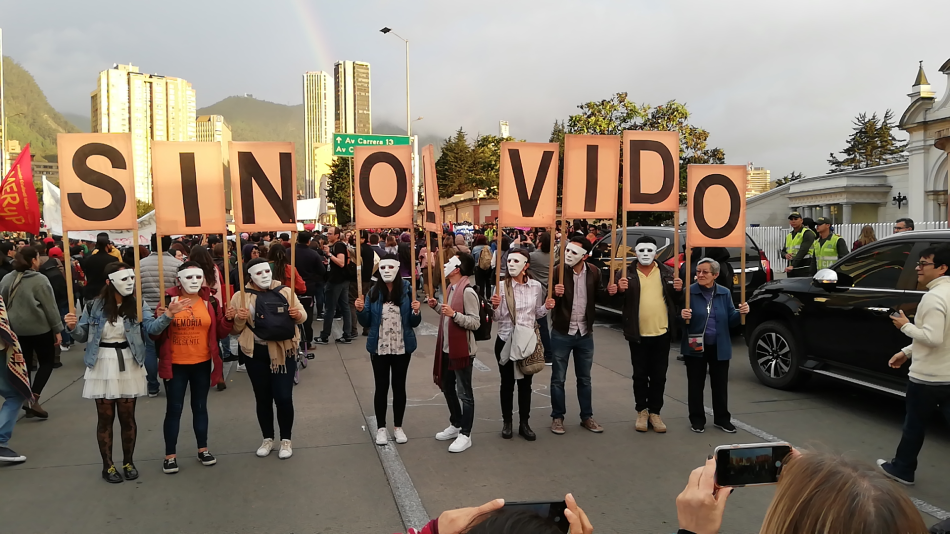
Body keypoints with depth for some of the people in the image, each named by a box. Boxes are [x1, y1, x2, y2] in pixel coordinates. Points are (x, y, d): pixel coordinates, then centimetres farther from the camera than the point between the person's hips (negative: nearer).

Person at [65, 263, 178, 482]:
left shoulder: (137, 304, -3)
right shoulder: (94, 306, -4)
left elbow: (152, 328, -16)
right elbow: (83, 336, 3)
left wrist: (167, 315, -34)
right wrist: (73, 327, -18)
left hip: (129, 366, 1)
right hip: (102, 367, -1)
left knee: (127, 417, 10)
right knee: (106, 418, 8)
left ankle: (128, 462, 25)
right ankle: (107, 466, 21)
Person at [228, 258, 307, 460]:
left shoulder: (285, 292, 0)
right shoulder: (240, 297, 0)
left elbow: (302, 315, 6)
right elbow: (234, 330, 3)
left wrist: (298, 314, -16)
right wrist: (239, 319, -18)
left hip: (283, 351, -1)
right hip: (255, 353, 1)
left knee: (284, 397, -2)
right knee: (263, 398, 11)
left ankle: (286, 440, 15)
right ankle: (267, 439, 27)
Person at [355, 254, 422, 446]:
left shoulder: (407, 290, -6)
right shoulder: (373, 292, -4)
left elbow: (414, 323, -2)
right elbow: (366, 322, 1)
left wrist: (416, 312, -22)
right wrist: (360, 310, -17)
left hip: (402, 348, 0)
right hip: (379, 348, 0)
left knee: (399, 386, 12)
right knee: (381, 387, 10)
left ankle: (398, 427, 26)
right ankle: (381, 428, 23)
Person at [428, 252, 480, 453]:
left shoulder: (467, 292, -20)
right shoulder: (451, 288, 9)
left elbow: (475, 323, -22)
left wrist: (454, 314, -31)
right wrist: (437, 306, 4)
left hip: (462, 350, -10)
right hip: (447, 348, 10)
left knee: (464, 393, 2)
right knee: (447, 388, 20)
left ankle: (465, 435, 13)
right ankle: (455, 425, 36)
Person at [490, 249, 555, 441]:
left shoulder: (536, 286, -1)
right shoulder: (501, 286, -9)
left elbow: (537, 314, 11)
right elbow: (497, 318, -6)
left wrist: (546, 308, -9)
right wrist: (495, 306, -26)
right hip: (505, 341, -2)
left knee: (525, 383, 11)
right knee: (507, 383, 10)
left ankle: (524, 424, 23)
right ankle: (506, 422, 25)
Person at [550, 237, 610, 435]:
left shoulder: (593, 273, -4)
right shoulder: (558, 272, -14)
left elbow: (596, 297, 9)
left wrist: (609, 291, -9)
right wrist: (556, 295, -34)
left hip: (585, 333, 3)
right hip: (562, 333, -3)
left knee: (584, 378, 16)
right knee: (558, 379, 7)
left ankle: (587, 417, 29)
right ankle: (557, 417, 21)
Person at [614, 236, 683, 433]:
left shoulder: (667, 272, 4)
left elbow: (677, 302, 10)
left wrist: (678, 290, -11)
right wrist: (619, 290, -23)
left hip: (661, 333, 1)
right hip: (638, 334, -1)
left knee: (659, 376, 8)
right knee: (640, 375, 8)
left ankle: (655, 412, 20)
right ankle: (642, 411, 23)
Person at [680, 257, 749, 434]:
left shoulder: (725, 293, 2)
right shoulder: (689, 292, -7)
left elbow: (731, 321, 3)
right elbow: (681, 319, -6)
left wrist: (741, 313, -15)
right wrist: (682, 316, -28)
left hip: (719, 347, 3)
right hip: (695, 346, -2)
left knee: (720, 384, 12)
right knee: (695, 384, 6)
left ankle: (722, 419, 26)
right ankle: (697, 419, 19)